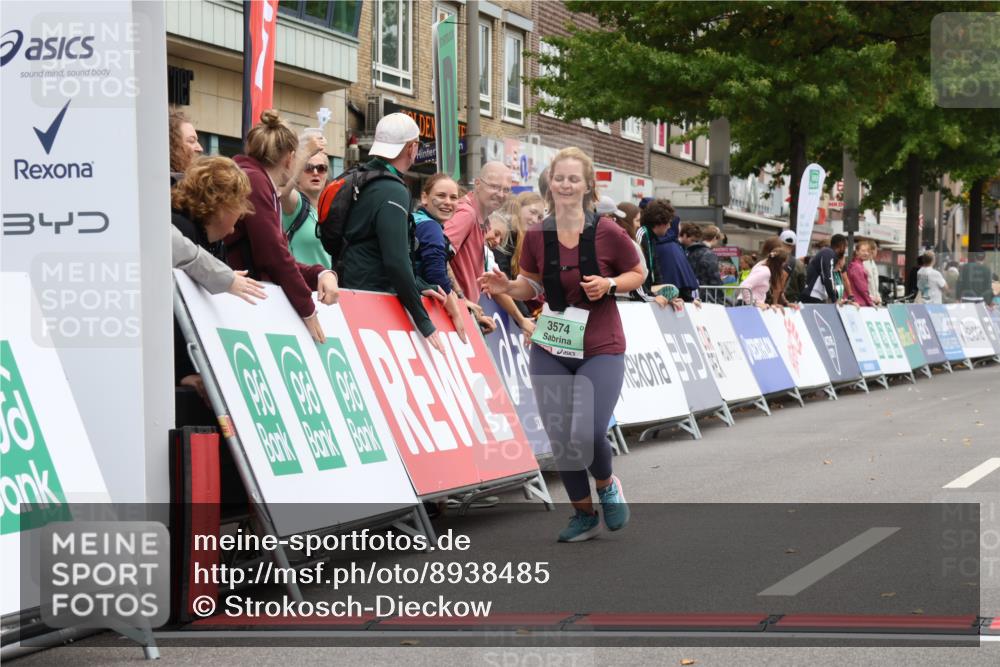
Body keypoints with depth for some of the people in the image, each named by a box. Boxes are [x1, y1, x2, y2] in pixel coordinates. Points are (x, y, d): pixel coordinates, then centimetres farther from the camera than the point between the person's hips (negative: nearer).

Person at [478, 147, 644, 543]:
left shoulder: (607, 233, -11)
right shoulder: (536, 236, -3)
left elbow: (637, 274, 3)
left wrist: (609, 284, -16)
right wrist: (507, 287, -10)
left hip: (600, 350, -3)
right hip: (550, 353, 3)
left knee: (588, 435, -15)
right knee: (560, 438, 5)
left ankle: (607, 485, 20)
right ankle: (584, 514, 27)